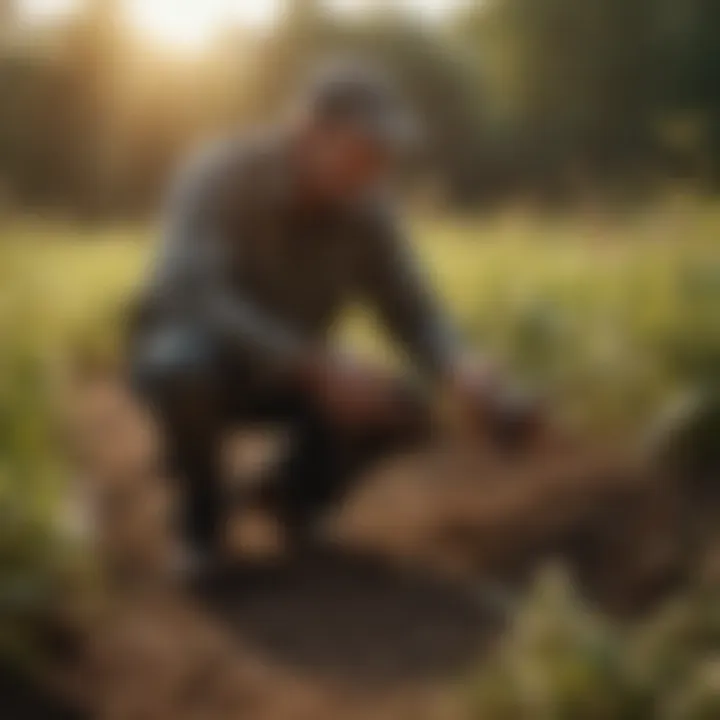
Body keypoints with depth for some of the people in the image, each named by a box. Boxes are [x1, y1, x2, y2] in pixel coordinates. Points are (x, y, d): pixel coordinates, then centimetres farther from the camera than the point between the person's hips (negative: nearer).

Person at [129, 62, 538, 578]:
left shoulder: (365, 208, -12)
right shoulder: (221, 178, -28)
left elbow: (416, 317, -9)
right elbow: (191, 298, -41)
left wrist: (458, 373, -33)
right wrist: (315, 364, -49)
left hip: (283, 373, 4)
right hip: (187, 350, -4)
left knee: (409, 407, -20)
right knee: (188, 367, -40)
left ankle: (295, 491, 7)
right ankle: (201, 511, -11)